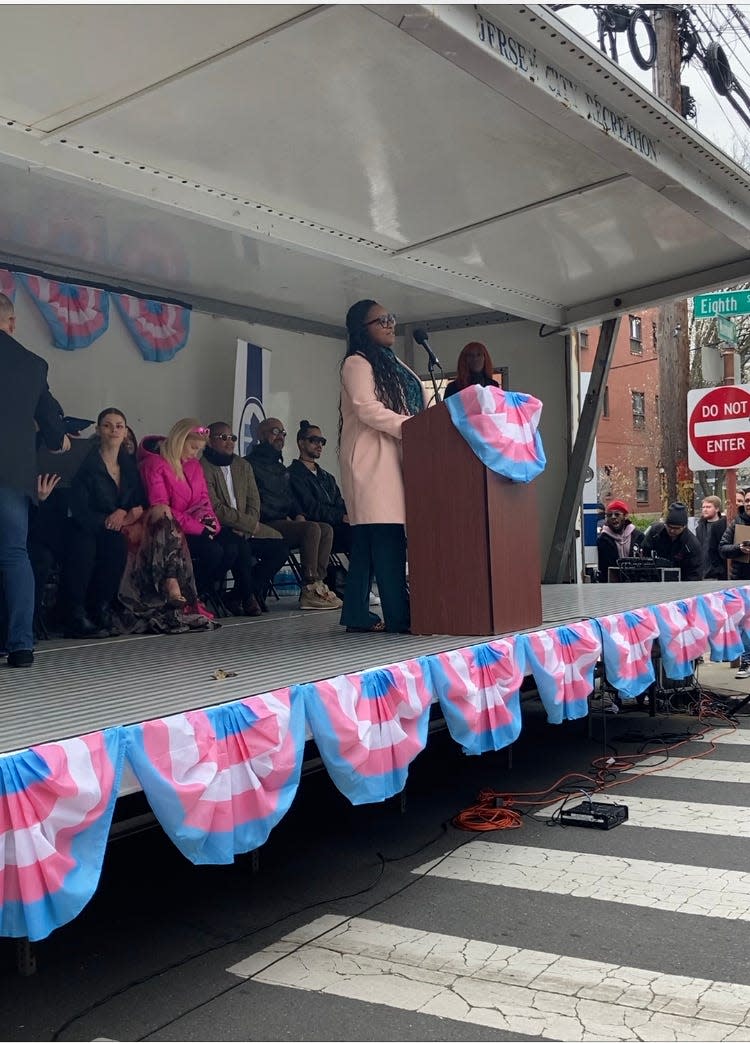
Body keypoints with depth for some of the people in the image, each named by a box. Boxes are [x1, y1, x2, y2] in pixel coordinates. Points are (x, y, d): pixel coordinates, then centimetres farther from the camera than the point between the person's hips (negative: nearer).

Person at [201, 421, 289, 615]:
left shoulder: (243, 466, 17)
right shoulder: (203, 468, -7)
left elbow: (254, 503, 10)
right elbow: (216, 509, -15)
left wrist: (245, 527, -10)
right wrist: (250, 524, -14)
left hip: (245, 531, 7)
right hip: (217, 530, -7)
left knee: (281, 547, -10)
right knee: (240, 545, -36)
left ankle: (237, 597, -5)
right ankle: (248, 596, -13)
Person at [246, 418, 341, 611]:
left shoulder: (280, 468, 28)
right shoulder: (250, 464, -1)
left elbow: (291, 497, 29)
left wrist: (299, 514, 7)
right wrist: (283, 518, -12)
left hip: (284, 521, 8)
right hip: (266, 526, -8)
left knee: (326, 529, -13)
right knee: (312, 528, -28)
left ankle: (317, 585, -22)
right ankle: (309, 589, -28)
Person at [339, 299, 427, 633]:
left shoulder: (394, 366, 26)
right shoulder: (356, 363, -1)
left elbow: (417, 407, 27)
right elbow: (366, 408, -14)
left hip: (394, 456, 8)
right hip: (372, 457, -8)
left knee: (368, 538, 5)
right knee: (387, 534, -14)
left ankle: (357, 613, 6)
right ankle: (398, 614, -16)